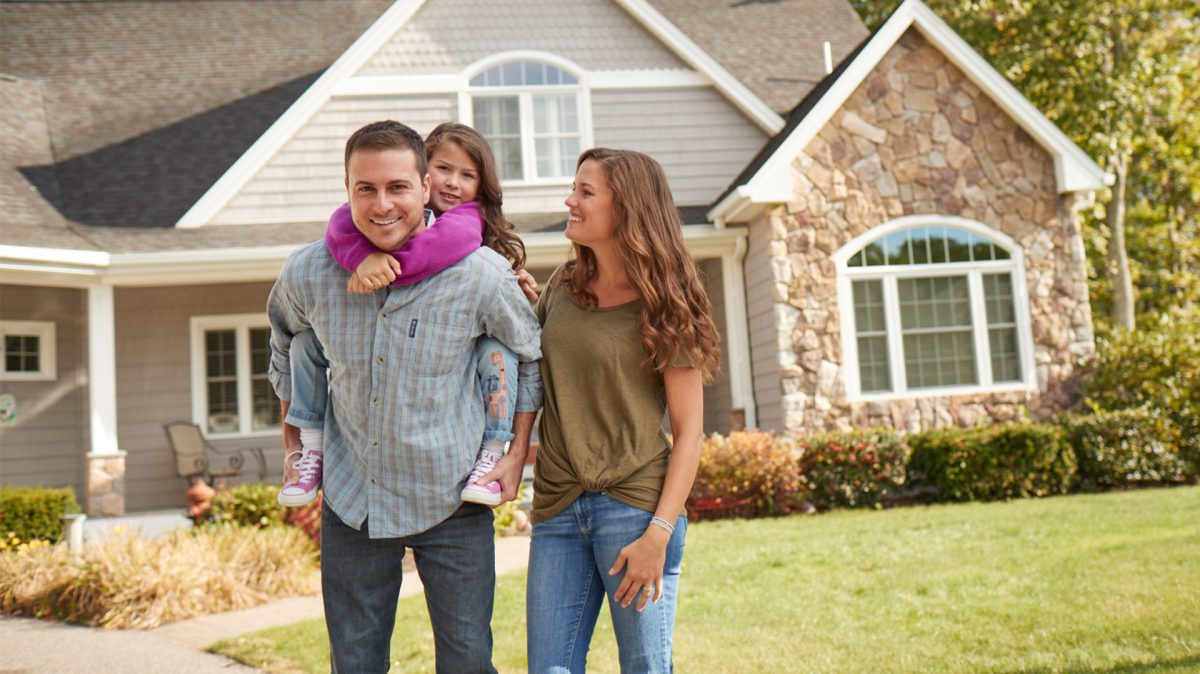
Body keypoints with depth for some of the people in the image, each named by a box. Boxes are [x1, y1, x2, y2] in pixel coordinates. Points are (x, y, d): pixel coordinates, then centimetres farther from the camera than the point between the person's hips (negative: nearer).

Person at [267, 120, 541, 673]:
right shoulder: (307, 274, -10)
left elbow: (531, 356, 2)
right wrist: (293, 435, 15)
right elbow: (285, 339, 15)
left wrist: (516, 455, -1)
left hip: (452, 499, -2)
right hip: (350, 499, 2)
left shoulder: (481, 275, -16)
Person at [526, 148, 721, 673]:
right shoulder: (563, 287, 10)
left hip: (634, 506, -4)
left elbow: (689, 431, -7)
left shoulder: (663, 305, -4)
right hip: (557, 510, 5)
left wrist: (659, 533, -14)